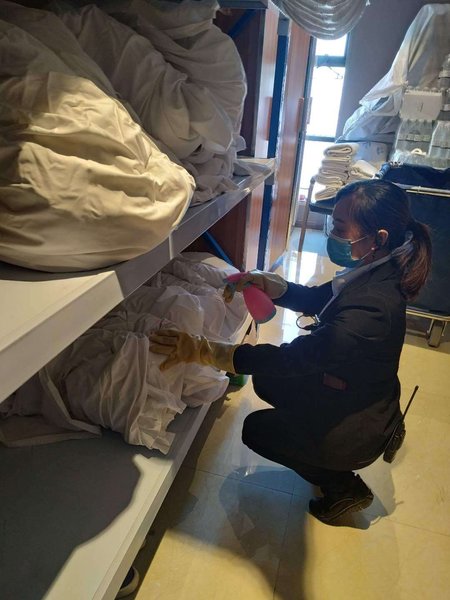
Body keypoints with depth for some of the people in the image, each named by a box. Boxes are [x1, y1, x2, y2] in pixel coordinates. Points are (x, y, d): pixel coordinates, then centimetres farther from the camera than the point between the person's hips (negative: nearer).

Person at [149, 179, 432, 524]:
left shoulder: (371, 308, -37)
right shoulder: (374, 272, -10)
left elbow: (293, 357, -38)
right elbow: (314, 300, 2)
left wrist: (200, 350, -38)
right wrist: (264, 283, -15)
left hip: (359, 430, -8)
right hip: (354, 393, 8)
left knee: (257, 430, 8)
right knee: (266, 381, 16)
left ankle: (344, 488, 19)